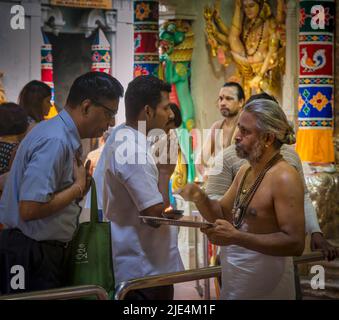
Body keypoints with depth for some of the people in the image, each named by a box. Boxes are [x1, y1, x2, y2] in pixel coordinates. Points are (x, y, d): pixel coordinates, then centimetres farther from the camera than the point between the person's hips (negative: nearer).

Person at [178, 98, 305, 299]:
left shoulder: (284, 178, -20)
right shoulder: (245, 171, 7)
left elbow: (295, 243, -25)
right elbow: (222, 214, 15)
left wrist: (237, 237, -30)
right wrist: (199, 197, -6)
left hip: (264, 290, -8)